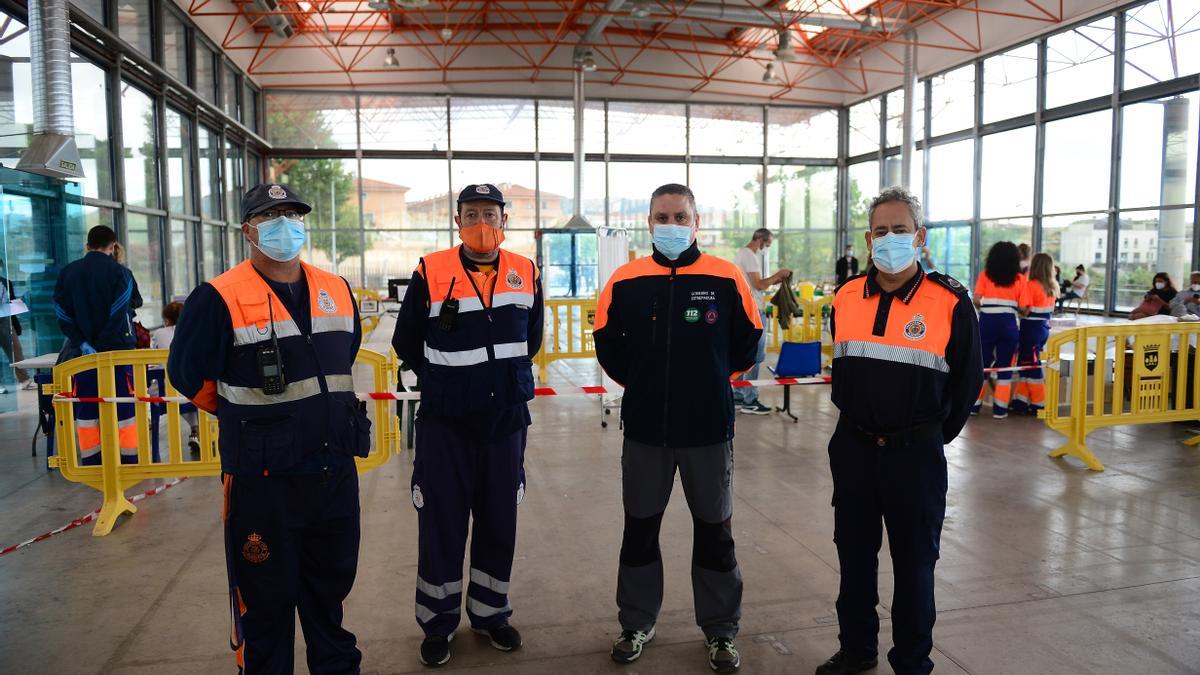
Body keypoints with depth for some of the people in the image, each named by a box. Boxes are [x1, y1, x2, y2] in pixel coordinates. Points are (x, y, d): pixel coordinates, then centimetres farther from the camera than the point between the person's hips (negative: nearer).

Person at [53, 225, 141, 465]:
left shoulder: (67, 273, 6)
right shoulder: (119, 272, -7)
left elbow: (63, 314, 0)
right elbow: (120, 313, -15)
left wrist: (82, 343, -4)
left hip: (83, 352, 4)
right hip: (116, 349, -4)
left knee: (87, 408, 10)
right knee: (124, 406, 2)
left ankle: (90, 462, 14)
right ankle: (130, 460, 5)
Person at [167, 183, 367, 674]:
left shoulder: (336, 291, 6)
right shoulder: (220, 298, -11)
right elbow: (188, 374, -2)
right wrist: (243, 416, 8)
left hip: (336, 470, 5)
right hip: (263, 479, -5)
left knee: (331, 586, 21)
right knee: (265, 600, 9)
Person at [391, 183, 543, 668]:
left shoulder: (525, 273, 2)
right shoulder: (431, 273, -8)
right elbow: (406, 344, 2)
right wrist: (444, 383, 9)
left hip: (506, 419, 3)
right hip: (445, 423, -3)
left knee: (500, 522, 12)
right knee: (441, 525, 5)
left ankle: (490, 613, 31)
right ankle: (438, 624, 23)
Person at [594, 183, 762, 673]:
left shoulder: (726, 279, -7)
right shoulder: (625, 281, -3)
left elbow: (746, 343, 5)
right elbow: (608, 344, 9)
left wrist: (711, 379, 7)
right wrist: (642, 382, 8)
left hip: (709, 429, -1)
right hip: (644, 429, 2)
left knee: (714, 530, 11)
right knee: (639, 527, 13)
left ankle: (720, 630, 29)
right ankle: (637, 624, 32)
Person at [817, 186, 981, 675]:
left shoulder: (950, 302, -11)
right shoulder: (846, 299, 2)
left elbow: (967, 380, -1)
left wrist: (935, 434, 4)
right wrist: (856, 419, 13)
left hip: (915, 452, -4)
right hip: (852, 448, 4)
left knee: (914, 562, 9)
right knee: (854, 554, 16)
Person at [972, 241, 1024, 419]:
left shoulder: (985, 275, 3)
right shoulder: (1019, 279, 4)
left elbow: (976, 300, -5)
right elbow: (1023, 306, -2)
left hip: (987, 321, 0)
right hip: (1009, 323, 0)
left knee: (981, 364, 10)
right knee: (1005, 367, 7)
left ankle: (974, 405, 14)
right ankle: (1000, 409, 10)